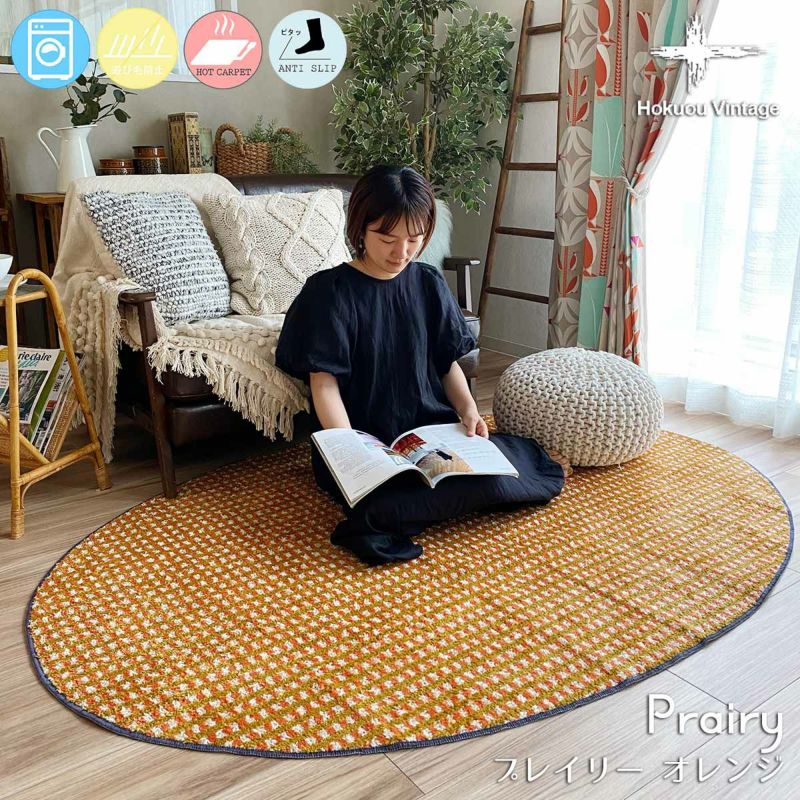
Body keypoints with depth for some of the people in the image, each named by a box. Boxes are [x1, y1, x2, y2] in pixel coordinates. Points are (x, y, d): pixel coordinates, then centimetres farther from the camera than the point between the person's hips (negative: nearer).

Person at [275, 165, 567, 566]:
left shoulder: (429, 283, 8)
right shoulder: (330, 291, -6)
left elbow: (448, 362, 14)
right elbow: (325, 383, -11)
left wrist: (468, 409, -6)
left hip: (433, 428, 6)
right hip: (365, 440, -6)